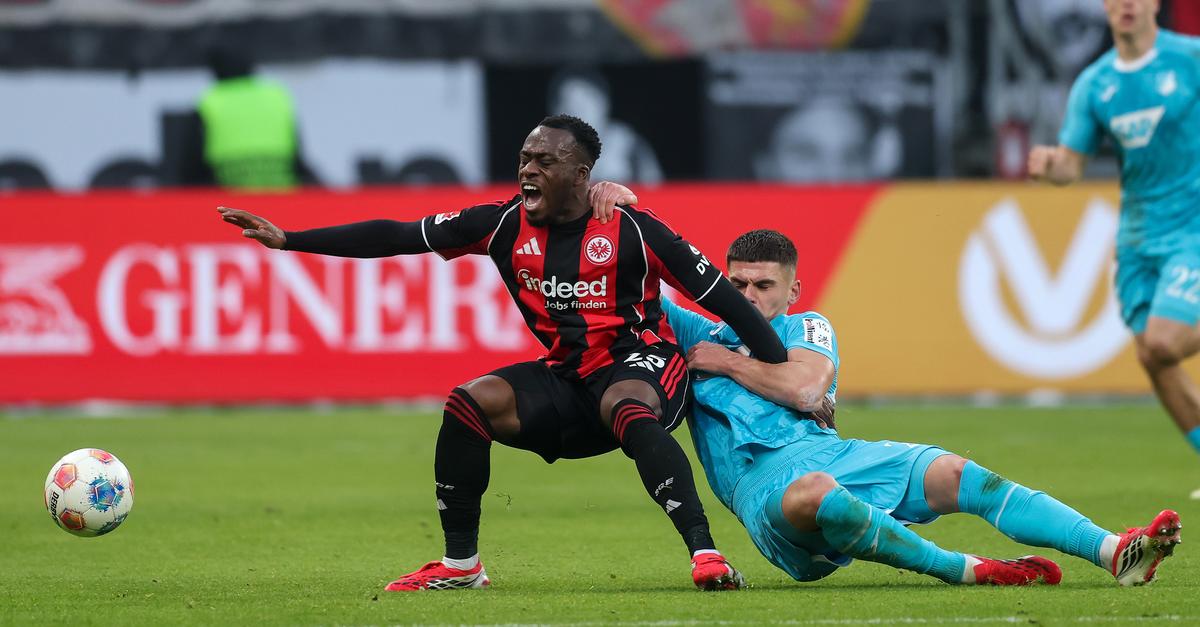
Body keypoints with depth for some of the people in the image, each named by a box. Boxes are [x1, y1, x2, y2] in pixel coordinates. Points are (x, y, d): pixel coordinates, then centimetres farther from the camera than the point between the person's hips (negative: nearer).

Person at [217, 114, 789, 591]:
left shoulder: (631, 230, -12)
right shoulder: (505, 225, -1)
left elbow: (720, 296, -8)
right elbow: (398, 237, -1)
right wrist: (288, 239, -5)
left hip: (640, 364, -5)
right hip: (565, 378, 5)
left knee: (628, 409, -39)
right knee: (470, 403, -17)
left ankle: (704, 554, -45)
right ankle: (461, 565, -4)